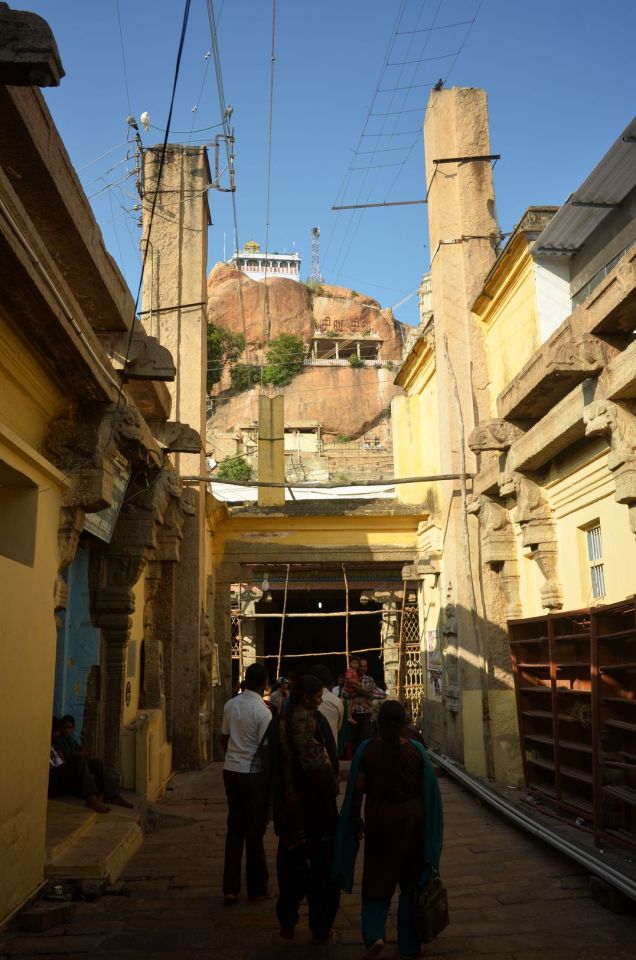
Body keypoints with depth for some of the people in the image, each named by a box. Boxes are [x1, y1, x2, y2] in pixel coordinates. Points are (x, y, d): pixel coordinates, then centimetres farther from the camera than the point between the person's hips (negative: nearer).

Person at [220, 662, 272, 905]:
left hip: (231, 770, 5)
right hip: (254, 774, -5)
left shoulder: (230, 705, 2)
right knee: (255, 830, 7)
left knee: (235, 827, 14)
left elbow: (224, 737, 11)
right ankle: (256, 888, 20)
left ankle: (230, 888, 16)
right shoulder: (262, 711, -16)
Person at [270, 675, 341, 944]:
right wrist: (331, 788, -4)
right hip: (318, 804, -4)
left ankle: (288, 924, 28)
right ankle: (321, 929, 20)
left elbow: (275, 764, 2)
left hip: (288, 803, 4)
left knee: (291, 862, 20)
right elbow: (328, 760, -21)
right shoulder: (315, 720, -18)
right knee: (321, 866, 12)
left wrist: (280, 803, 12)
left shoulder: (279, 722, -4)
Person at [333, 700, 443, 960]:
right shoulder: (416, 750, -8)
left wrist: (356, 819, 7)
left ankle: (374, 935, -5)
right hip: (410, 820, 1)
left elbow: (357, 790, -7)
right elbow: (428, 791, -3)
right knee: (410, 880, 16)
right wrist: (427, 826, 9)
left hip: (379, 819, -1)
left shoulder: (367, 749, -9)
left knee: (377, 879, 13)